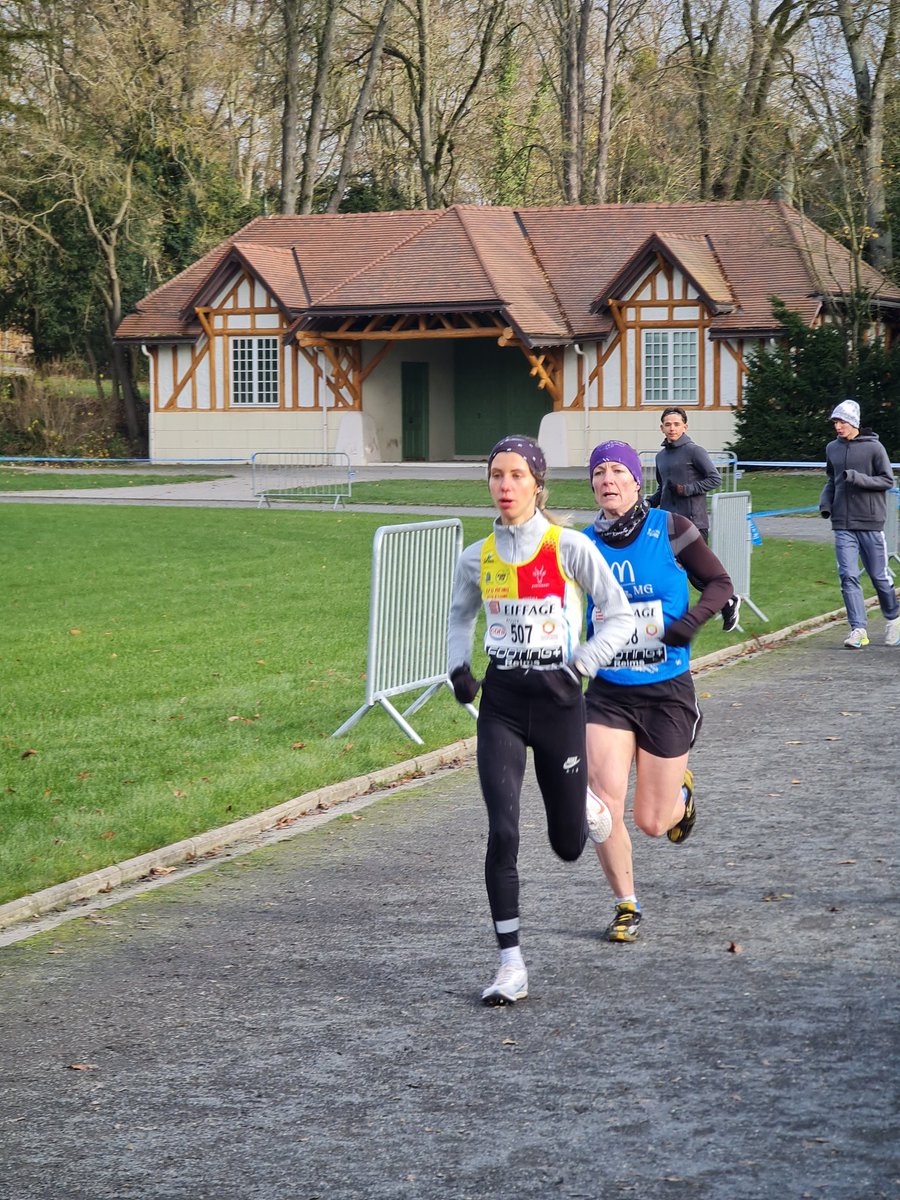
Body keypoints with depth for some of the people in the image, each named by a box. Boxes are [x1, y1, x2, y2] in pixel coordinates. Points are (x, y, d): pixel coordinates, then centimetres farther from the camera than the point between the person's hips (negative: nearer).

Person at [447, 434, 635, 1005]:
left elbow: (620, 616, -2)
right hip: (501, 702, 2)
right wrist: (459, 666, 6)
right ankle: (511, 966, -4)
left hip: (558, 700, -2)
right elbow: (461, 616, 22)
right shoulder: (477, 558, 2)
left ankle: (586, 805, 46)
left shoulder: (570, 547, -9)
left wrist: (580, 665, -12)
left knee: (568, 846, 8)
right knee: (502, 833, -12)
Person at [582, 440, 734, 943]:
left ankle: (680, 792, 41)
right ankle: (627, 906, 9)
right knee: (604, 802, -13)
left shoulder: (669, 529, -6)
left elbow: (720, 583, 0)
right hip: (607, 693, 2)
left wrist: (693, 619, -18)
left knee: (653, 822, 3)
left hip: (667, 691, -2)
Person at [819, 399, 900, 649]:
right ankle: (858, 629, -7)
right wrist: (825, 502, 5)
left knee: (879, 576, 6)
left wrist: (858, 478, -18)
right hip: (843, 525, 3)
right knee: (848, 576, -7)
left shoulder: (873, 447, -5)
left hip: (870, 523, -3)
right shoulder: (832, 448, 10)